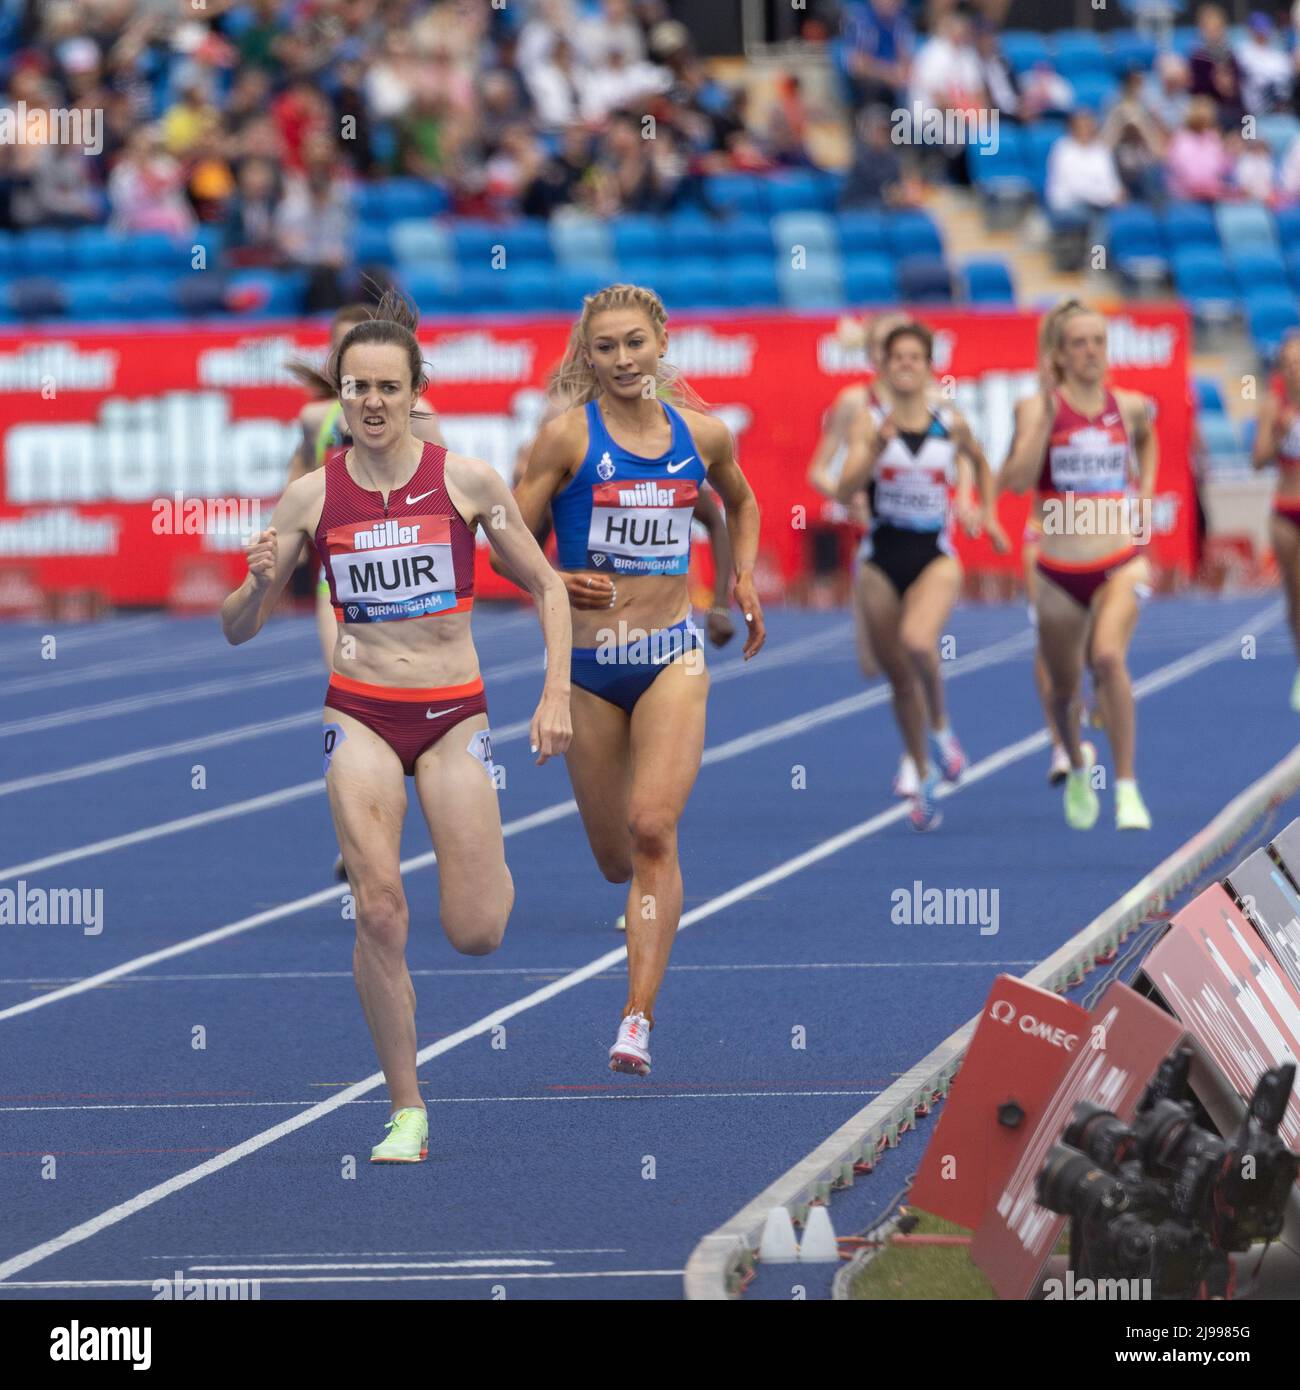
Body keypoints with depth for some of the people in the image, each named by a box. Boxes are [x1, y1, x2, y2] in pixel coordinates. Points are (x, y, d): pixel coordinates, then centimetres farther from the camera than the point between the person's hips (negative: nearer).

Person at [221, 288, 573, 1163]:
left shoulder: (467, 481, -4)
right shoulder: (312, 497, -1)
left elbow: (548, 588, 6)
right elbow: (240, 630, 4)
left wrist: (556, 697, -3)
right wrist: (259, 582, -18)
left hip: (454, 714, 0)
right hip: (362, 713, 0)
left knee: (476, 934, -2)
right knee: (380, 913, -15)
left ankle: (492, 865, 37)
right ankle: (407, 1113, -3)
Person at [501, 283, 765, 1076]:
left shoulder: (703, 435, 4)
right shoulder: (568, 436, -5)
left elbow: (741, 504, 26)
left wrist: (746, 579, 11)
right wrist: (558, 584, -21)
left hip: (673, 657, 0)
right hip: (590, 661, 0)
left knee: (653, 830, -19)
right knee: (616, 856, 9)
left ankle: (640, 1018, -20)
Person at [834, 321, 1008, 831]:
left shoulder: (952, 426, 1)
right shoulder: (869, 422, -3)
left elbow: (982, 464, 24)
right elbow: (844, 489, -16)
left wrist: (986, 514, 17)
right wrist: (877, 447, -28)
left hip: (935, 557, -1)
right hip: (882, 559, 1)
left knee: (918, 641, -31)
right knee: (899, 676, 8)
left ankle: (941, 726, -4)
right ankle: (924, 778, 25)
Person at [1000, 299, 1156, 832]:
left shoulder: (1130, 407, 3)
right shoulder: (1038, 409, -6)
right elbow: (1017, 480, -21)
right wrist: (1048, 410, -23)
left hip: (1119, 562, 0)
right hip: (1060, 571, 0)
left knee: (1109, 656, -26)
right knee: (1064, 687, 13)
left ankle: (1127, 788, -22)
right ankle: (1077, 769, 44)